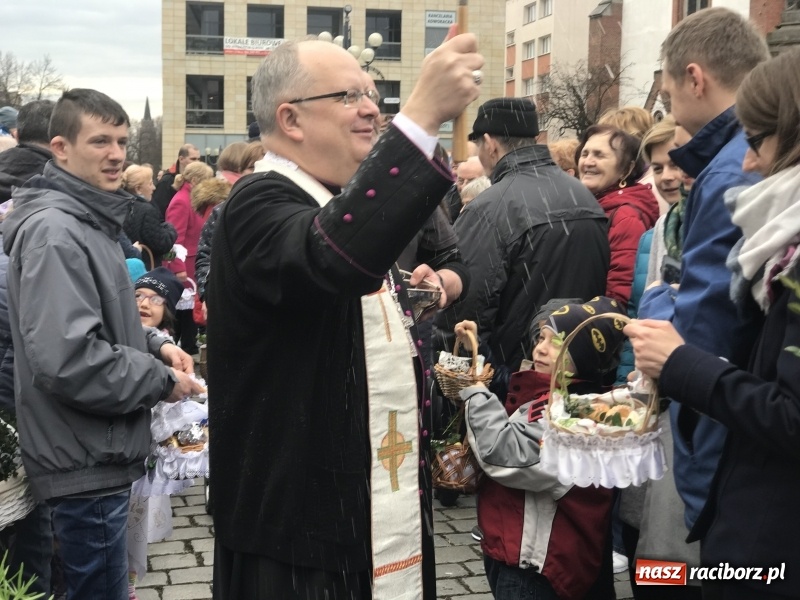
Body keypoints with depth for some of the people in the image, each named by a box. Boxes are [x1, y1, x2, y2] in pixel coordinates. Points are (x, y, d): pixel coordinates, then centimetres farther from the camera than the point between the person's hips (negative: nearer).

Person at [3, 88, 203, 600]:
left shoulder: (90, 221, 13)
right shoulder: (54, 232, -21)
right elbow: (67, 358, -29)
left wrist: (154, 345, 5)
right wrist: (161, 381, -18)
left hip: (100, 453, 10)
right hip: (86, 462, -10)